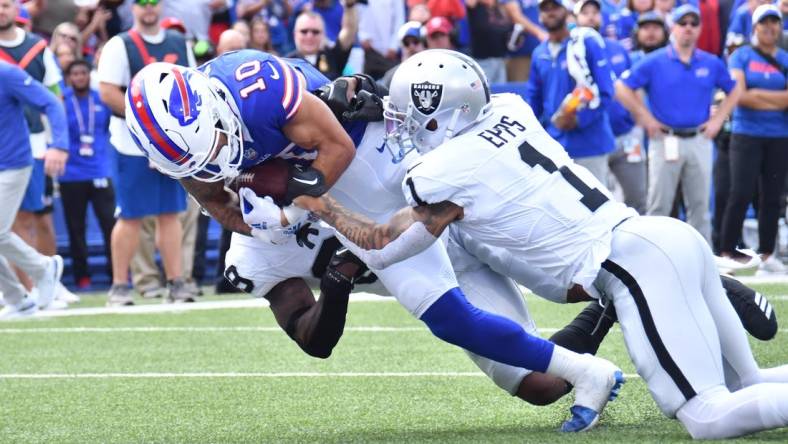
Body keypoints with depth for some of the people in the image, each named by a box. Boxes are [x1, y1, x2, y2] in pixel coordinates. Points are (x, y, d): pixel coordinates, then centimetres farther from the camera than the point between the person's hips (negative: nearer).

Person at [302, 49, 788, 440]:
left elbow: (380, 248, 11)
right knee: (744, 388, 15)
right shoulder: (510, 110, 15)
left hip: (637, 264, -8)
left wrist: (320, 203, 23)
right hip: (671, 234, 8)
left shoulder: (447, 174, -6)